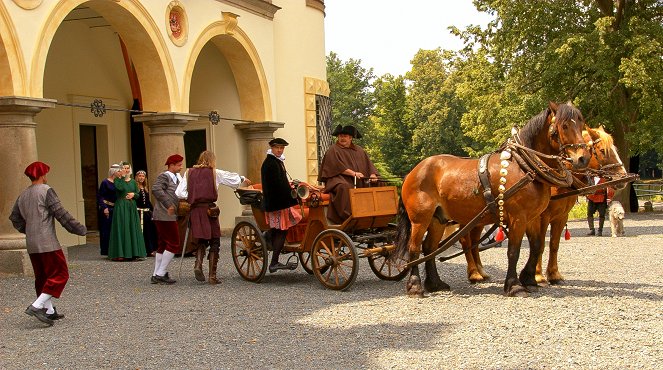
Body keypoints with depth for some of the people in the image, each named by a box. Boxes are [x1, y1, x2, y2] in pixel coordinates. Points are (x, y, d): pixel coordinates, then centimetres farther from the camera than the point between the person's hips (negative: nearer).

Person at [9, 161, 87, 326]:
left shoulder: (23, 195, 14)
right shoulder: (46, 191, -9)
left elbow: (15, 218, 18)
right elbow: (61, 214, -12)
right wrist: (79, 229, -5)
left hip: (31, 244, 8)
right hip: (47, 242, -8)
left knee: (42, 276, 15)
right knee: (59, 274, -4)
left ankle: (49, 310, 17)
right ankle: (36, 306, -14)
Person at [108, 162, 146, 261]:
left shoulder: (133, 181, 15)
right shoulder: (117, 180, 1)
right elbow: (119, 188, -21)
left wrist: (133, 194, -8)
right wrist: (122, 177, -12)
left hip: (132, 207, 5)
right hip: (121, 207, -5)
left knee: (133, 229, 4)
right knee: (121, 229, -7)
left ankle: (133, 252, 9)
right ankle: (120, 253, -6)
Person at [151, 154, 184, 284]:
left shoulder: (175, 177, 18)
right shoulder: (164, 176, -10)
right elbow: (156, 189, -26)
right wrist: (169, 205, -28)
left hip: (161, 216, 10)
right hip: (166, 216, -10)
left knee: (162, 245, 13)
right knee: (173, 244, -7)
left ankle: (156, 275, 18)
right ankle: (161, 274, -5)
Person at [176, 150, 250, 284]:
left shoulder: (189, 173, 6)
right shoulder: (215, 173, 1)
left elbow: (179, 193, -2)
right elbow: (233, 178, 15)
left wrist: (190, 198, 14)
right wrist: (243, 179, 34)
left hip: (194, 211, 3)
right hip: (209, 210, -3)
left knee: (201, 240, 17)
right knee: (214, 242, 6)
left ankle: (198, 264, -8)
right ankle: (212, 275, 4)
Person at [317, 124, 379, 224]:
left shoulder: (359, 150, 22)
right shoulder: (333, 150, 5)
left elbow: (368, 163, 14)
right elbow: (338, 167, -8)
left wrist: (372, 174, -7)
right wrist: (353, 173, -19)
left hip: (357, 180, 5)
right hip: (338, 179, -5)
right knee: (344, 188, -38)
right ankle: (347, 215, -44)